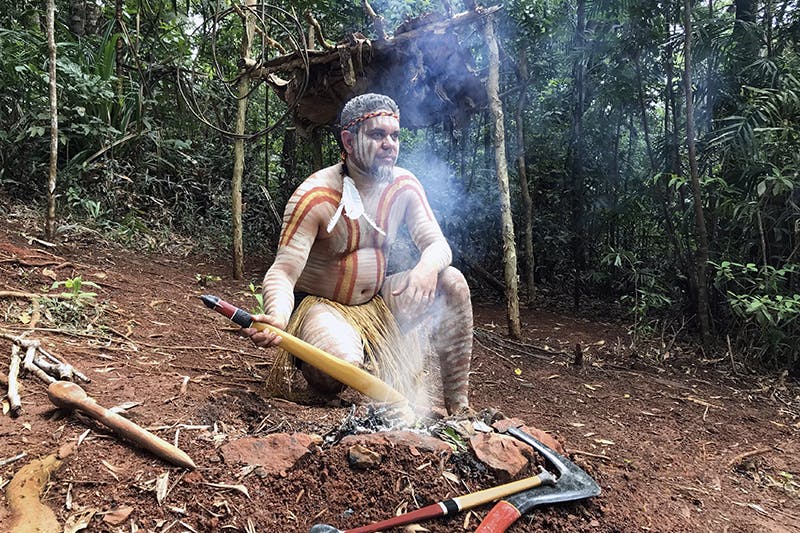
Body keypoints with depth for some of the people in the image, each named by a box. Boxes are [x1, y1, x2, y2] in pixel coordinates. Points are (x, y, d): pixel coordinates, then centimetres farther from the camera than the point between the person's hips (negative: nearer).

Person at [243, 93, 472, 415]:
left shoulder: (404, 185, -3)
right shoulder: (316, 196, -20)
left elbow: (437, 244, -6)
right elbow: (283, 271, -24)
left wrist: (428, 265, -32)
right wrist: (277, 318, -46)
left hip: (378, 303, 6)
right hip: (320, 305, -5)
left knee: (452, 283, -16)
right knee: (342, 365, -37)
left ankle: (457, 403, -9)